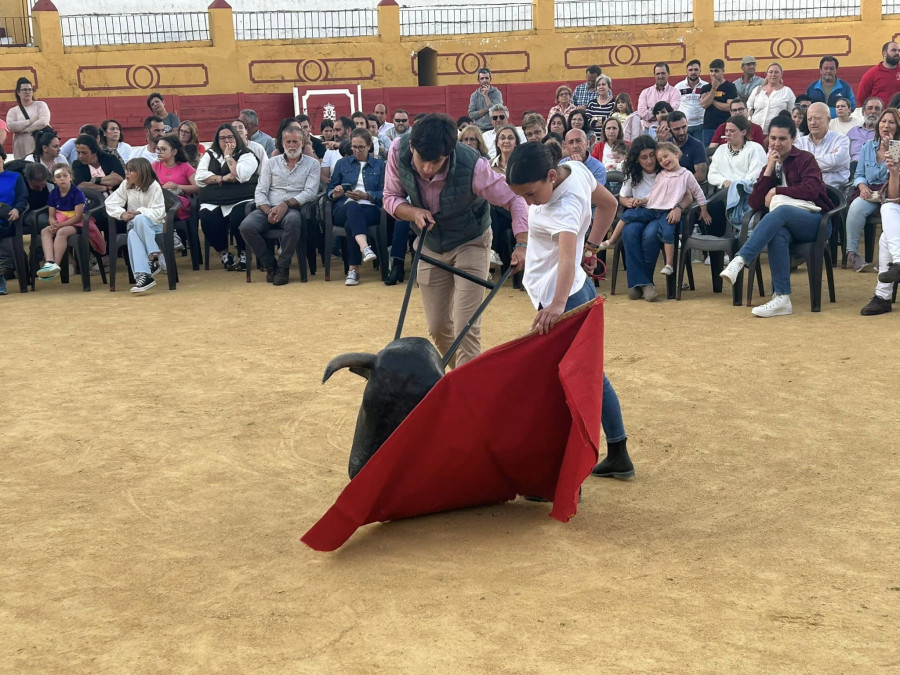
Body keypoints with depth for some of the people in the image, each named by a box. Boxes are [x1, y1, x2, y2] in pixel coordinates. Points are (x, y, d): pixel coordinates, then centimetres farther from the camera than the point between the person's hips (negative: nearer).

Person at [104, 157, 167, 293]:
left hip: (154, 224, -3)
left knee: (140, 219, -38)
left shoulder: (154, 186, -7)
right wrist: (122, 214, -15)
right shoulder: (125, 185, 5)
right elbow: (110, 203, 3)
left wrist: (139, 213, -26)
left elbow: (158, 212, -13)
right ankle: (143, 275, -49)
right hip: (135, 225, 3)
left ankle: (154, 257, -32)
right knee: (132, 235, -35)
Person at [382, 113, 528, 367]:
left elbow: (514, 199, -24)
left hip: (470, 243, -4)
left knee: (466, 327, -13)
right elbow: (391, 197, -9)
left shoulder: (473, 166, -34)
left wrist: (522, 244, -37)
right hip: (430, 244, 4)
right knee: (437, 327, 10)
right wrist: (413, 212, -30)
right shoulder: (398, 152, -24)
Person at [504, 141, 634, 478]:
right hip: (580, 290, 10)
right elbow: (609, 203, 14)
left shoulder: (564, 208, -29)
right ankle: (618, 456, 32)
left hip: (564, 300, -10)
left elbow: (568, 257, -46)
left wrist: (558, 305, -59)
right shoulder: (577, 170, -3)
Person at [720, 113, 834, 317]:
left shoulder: (805, 159, 7)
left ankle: (739, 260, -50)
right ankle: (782, 299, -42)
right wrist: (768, 170, -1)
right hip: (787, 226, 3)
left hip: (815, 221, -3)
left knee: (781, 210, -37)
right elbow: (755, 204, 6)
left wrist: (777, 191, -6)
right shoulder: (769, 166, 18)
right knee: (778, 235, -37)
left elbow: (811, 190, -11)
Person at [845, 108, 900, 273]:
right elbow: (859, 175, 16)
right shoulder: (868, 147, 16)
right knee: (856, 207, -32)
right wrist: (862, 186, -6)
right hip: (869, 193, 3)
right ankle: (851, 253, -25)